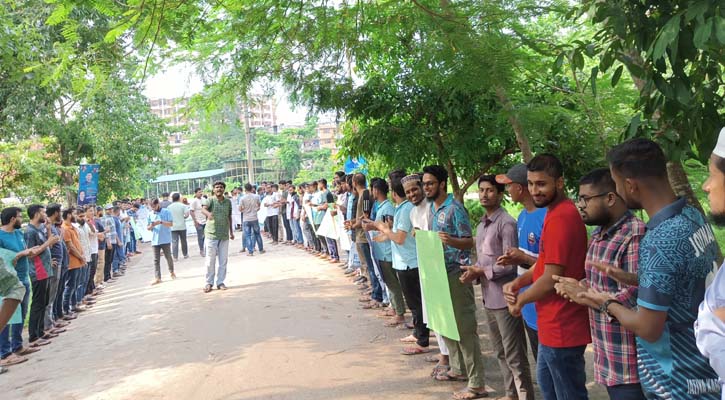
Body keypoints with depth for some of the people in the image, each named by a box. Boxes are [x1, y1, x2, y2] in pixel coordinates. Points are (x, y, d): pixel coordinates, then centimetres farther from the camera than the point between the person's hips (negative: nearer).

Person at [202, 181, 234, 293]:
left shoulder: (228, 202, 7)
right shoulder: (211, 200, -5)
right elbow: (203, 209, -26)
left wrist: (231, 231, 20)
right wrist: (208, 213, -49)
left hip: (224, 235, 4)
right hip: (211, 235, -4)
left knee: (223, 260, 7)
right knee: (210, 261, 1)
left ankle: (220, 282, 17)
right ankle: (209, 283, 12)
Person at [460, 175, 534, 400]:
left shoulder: (506, 223, -13)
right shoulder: (481, 225, 14)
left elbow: (510, 264, -17)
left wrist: (480, 272, -16)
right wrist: (474, 272, 1)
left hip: (504, 298, -9)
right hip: (488, 298, 9)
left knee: (515, 356, -2)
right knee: (501, 353, 19)